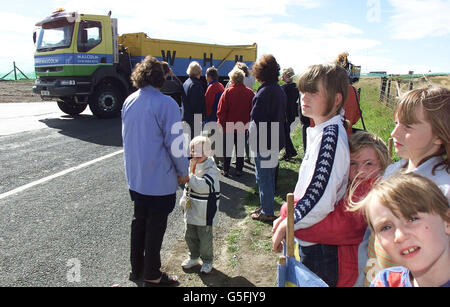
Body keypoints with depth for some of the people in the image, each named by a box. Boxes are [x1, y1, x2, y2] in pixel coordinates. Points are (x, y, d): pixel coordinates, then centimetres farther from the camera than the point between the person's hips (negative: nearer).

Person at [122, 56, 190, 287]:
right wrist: (183, 172, -5)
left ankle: (136, 268, 35)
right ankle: (152, 276, 22)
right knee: (155, 226, 7)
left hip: (135, 176, 7)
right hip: (159, 178, -7)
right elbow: (174, 142, -17)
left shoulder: (128, 102, 4)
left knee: (139, 220, 20)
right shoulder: (165, 103, -19)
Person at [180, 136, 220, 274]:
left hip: (204, 213, -7)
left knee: (205, 239, 7)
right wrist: (183, 201, 14)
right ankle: (194, 257, 39)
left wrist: (190, 175, -31)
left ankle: (207, 260, 28)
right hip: (191, 210, 7)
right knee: (190, 236, 19)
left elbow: (202, 186, -35)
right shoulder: (192, 166, 5)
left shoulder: (211, 169, -19)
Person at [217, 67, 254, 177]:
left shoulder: (228, 92, -13)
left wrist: (221, 123, 0)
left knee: (227, 149, 10)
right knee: (240, 149, 13)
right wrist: (249, 124, 12)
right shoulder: (250, 93, -5)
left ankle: (226, 170, 15)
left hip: (229, 127, -2)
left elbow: (221, 111, -11)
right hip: (243, 127, 2)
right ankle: (239, 170, 18)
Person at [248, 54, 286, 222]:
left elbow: (255, 119, -20)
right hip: (276, 140, 9)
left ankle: (267, 212, 14)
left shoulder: (264, 92, -20)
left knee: (263, 177, 3)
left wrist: (252, 139, -11)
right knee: (270, 175, 19)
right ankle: (266, 206, 33)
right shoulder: (280, 91, 9)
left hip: (263, 142, -9)